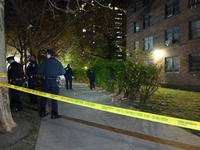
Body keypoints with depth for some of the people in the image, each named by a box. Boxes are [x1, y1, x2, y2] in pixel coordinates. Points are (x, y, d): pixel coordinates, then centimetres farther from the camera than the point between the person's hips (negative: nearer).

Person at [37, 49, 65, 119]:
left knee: (44, 97, 13)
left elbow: (39, 71, -6)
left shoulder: (45, 62, -2)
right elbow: (63, 72, 1)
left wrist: (45, 73, 12)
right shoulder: (58, 62, 1)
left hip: (46, 81, 0)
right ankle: (54, 114, 9)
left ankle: (42, 113, 20)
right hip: (55, 81, 0)